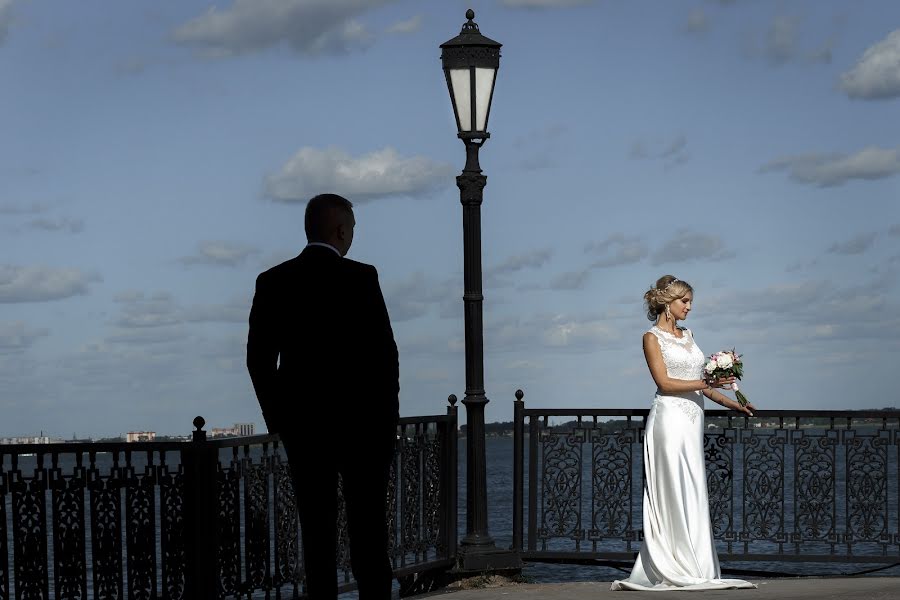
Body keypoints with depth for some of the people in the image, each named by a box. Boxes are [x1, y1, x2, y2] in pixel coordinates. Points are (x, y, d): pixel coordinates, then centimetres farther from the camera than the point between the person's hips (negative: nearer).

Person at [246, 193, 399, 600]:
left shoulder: (272, 282, 3)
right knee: (368, 530, 3)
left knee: (317, 531, 5)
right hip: (361, 422, -3)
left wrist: (279, 420, 11)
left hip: (301, 426, 3)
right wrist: (388, 414, 2)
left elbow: (259, 358, 3)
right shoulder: (360, 277, -8)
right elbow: (383, 351, -9)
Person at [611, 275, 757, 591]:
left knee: (692, 495, 4)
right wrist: (704, 383, -18)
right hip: (670, 418, -7)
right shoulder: (652, 337, -2)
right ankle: (676, 571, -8)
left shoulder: (688, 336, 20)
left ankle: (692, 569, 5)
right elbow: (664, 382, -11)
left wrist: (732, 403, 19)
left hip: (693, 419, 7)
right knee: (673, 494, -9)